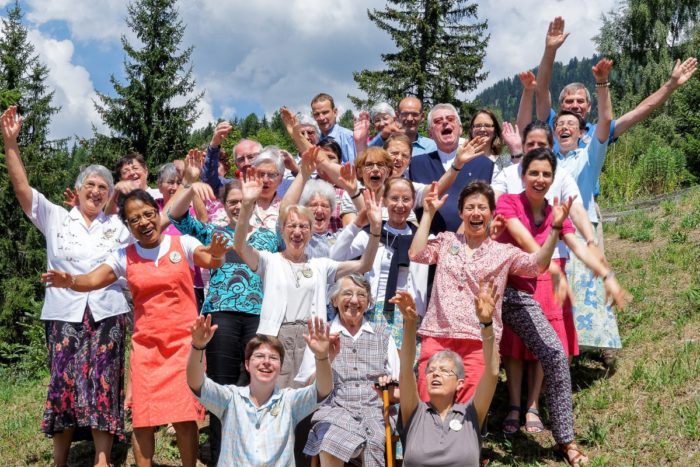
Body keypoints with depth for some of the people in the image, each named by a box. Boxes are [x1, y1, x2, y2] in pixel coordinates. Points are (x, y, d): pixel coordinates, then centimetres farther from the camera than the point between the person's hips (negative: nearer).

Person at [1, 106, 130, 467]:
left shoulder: (118, 227, 13)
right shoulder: (56, 219, 7)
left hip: (107, 316, 1)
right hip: (64, 315, -1)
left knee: (102, 384, -2)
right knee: (63, 383, -2)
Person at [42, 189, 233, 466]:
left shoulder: (183, 244, -2)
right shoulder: (125, 256, 4)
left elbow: (211, 261, -19)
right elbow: (92, 280, -7)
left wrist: (215, 254, -43)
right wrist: (70, 281, -29)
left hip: (183, 341, -2)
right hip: (145, 345, 2)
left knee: (184, 416, -3)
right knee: (142, 417, 2)